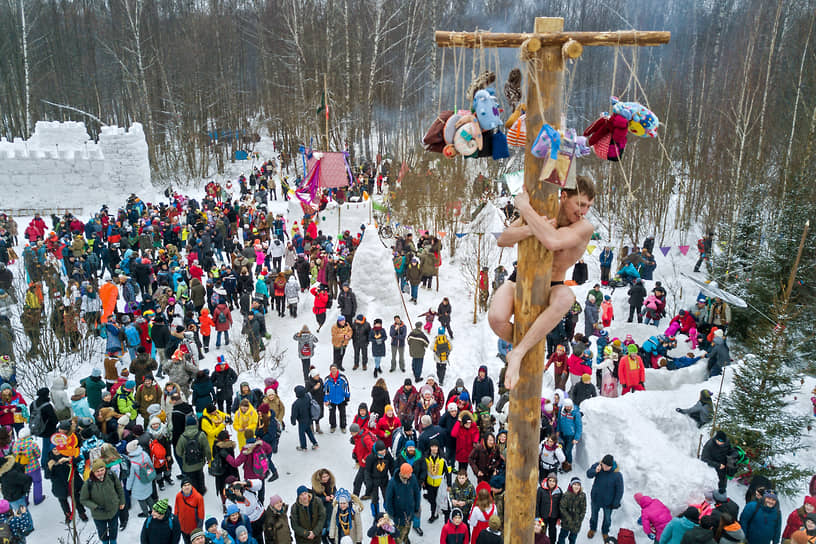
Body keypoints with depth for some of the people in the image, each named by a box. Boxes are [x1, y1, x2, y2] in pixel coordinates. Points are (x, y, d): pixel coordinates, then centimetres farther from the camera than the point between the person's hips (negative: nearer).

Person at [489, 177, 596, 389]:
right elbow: (502, 240, -17)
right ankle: (517, 344, 3)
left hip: (549, 289, -1)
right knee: (496, 318, -33)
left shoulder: (584, 228, -18)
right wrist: (531, 229, -35)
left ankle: (518, 352, -32)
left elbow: (552, 243, -39)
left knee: (566, 297, -40)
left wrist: (524, 206, -32)